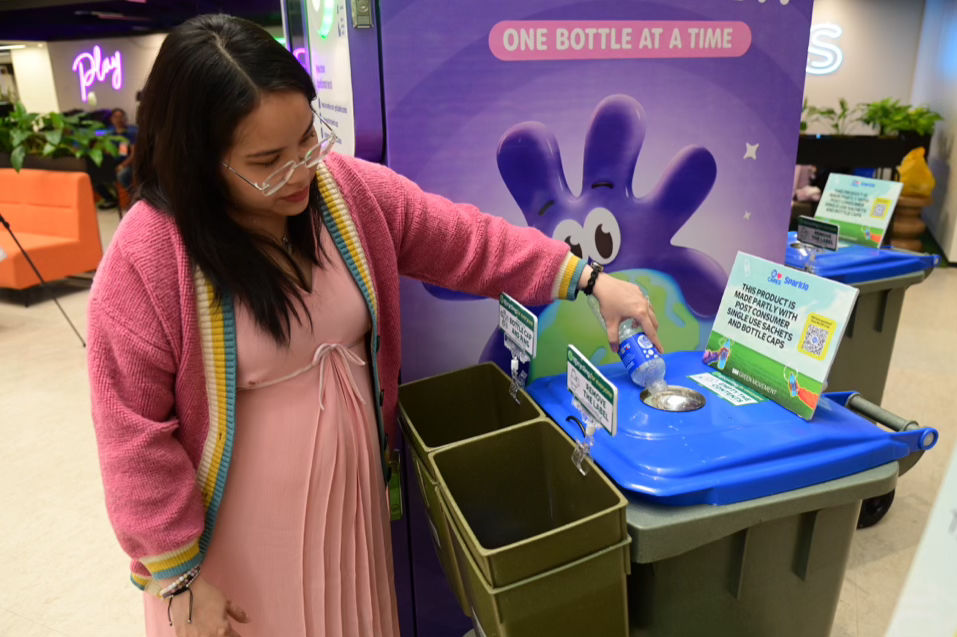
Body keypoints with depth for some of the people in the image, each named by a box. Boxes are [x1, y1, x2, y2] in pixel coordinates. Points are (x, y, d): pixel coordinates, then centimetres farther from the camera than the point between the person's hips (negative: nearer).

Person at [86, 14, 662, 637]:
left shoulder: (348, 188, -9)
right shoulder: (147, 258, -22)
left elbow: (464, 240, -3)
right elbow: (137, 435, -16)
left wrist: (589, 279, -5)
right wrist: (179, 576, -11)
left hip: (352, 492, 4)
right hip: (240, 530, -3)